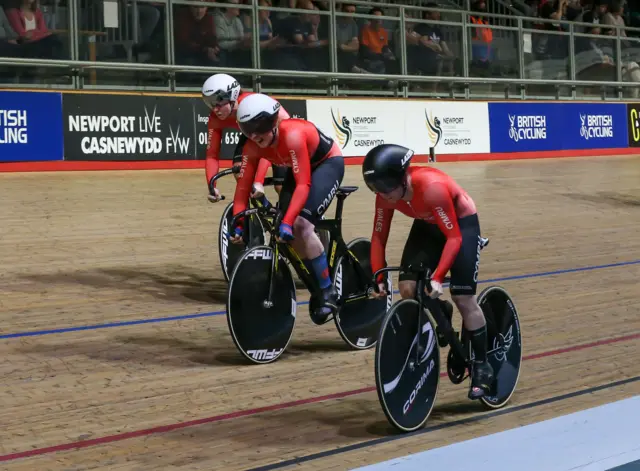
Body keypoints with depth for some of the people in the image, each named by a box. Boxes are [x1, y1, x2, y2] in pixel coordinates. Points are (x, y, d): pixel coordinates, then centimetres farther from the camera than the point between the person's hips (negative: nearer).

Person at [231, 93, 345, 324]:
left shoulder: (292, 135, -38)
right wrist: (238, 224, -26)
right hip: (300, 167, 7)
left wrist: (287, 221, -46)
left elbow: (303, 184, -39)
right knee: (289, 229, -7)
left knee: (301, 224, -23)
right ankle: (317, 285, 11)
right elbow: (243, 186, -16)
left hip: (328, 163, -7)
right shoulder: (253, 147, -18)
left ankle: (328, 291, -12)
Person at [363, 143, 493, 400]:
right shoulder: (386, 195, -22)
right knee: (407, 289, -12)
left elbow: (454, 237, -35)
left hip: (462, 224, -5)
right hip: (427, 225, 5)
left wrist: (438, 278, -41)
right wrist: (379, 277, -22)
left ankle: (482, 367, 4)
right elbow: (379, 237, -12)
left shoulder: (432, 187, -39)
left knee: (463, 298, -11)